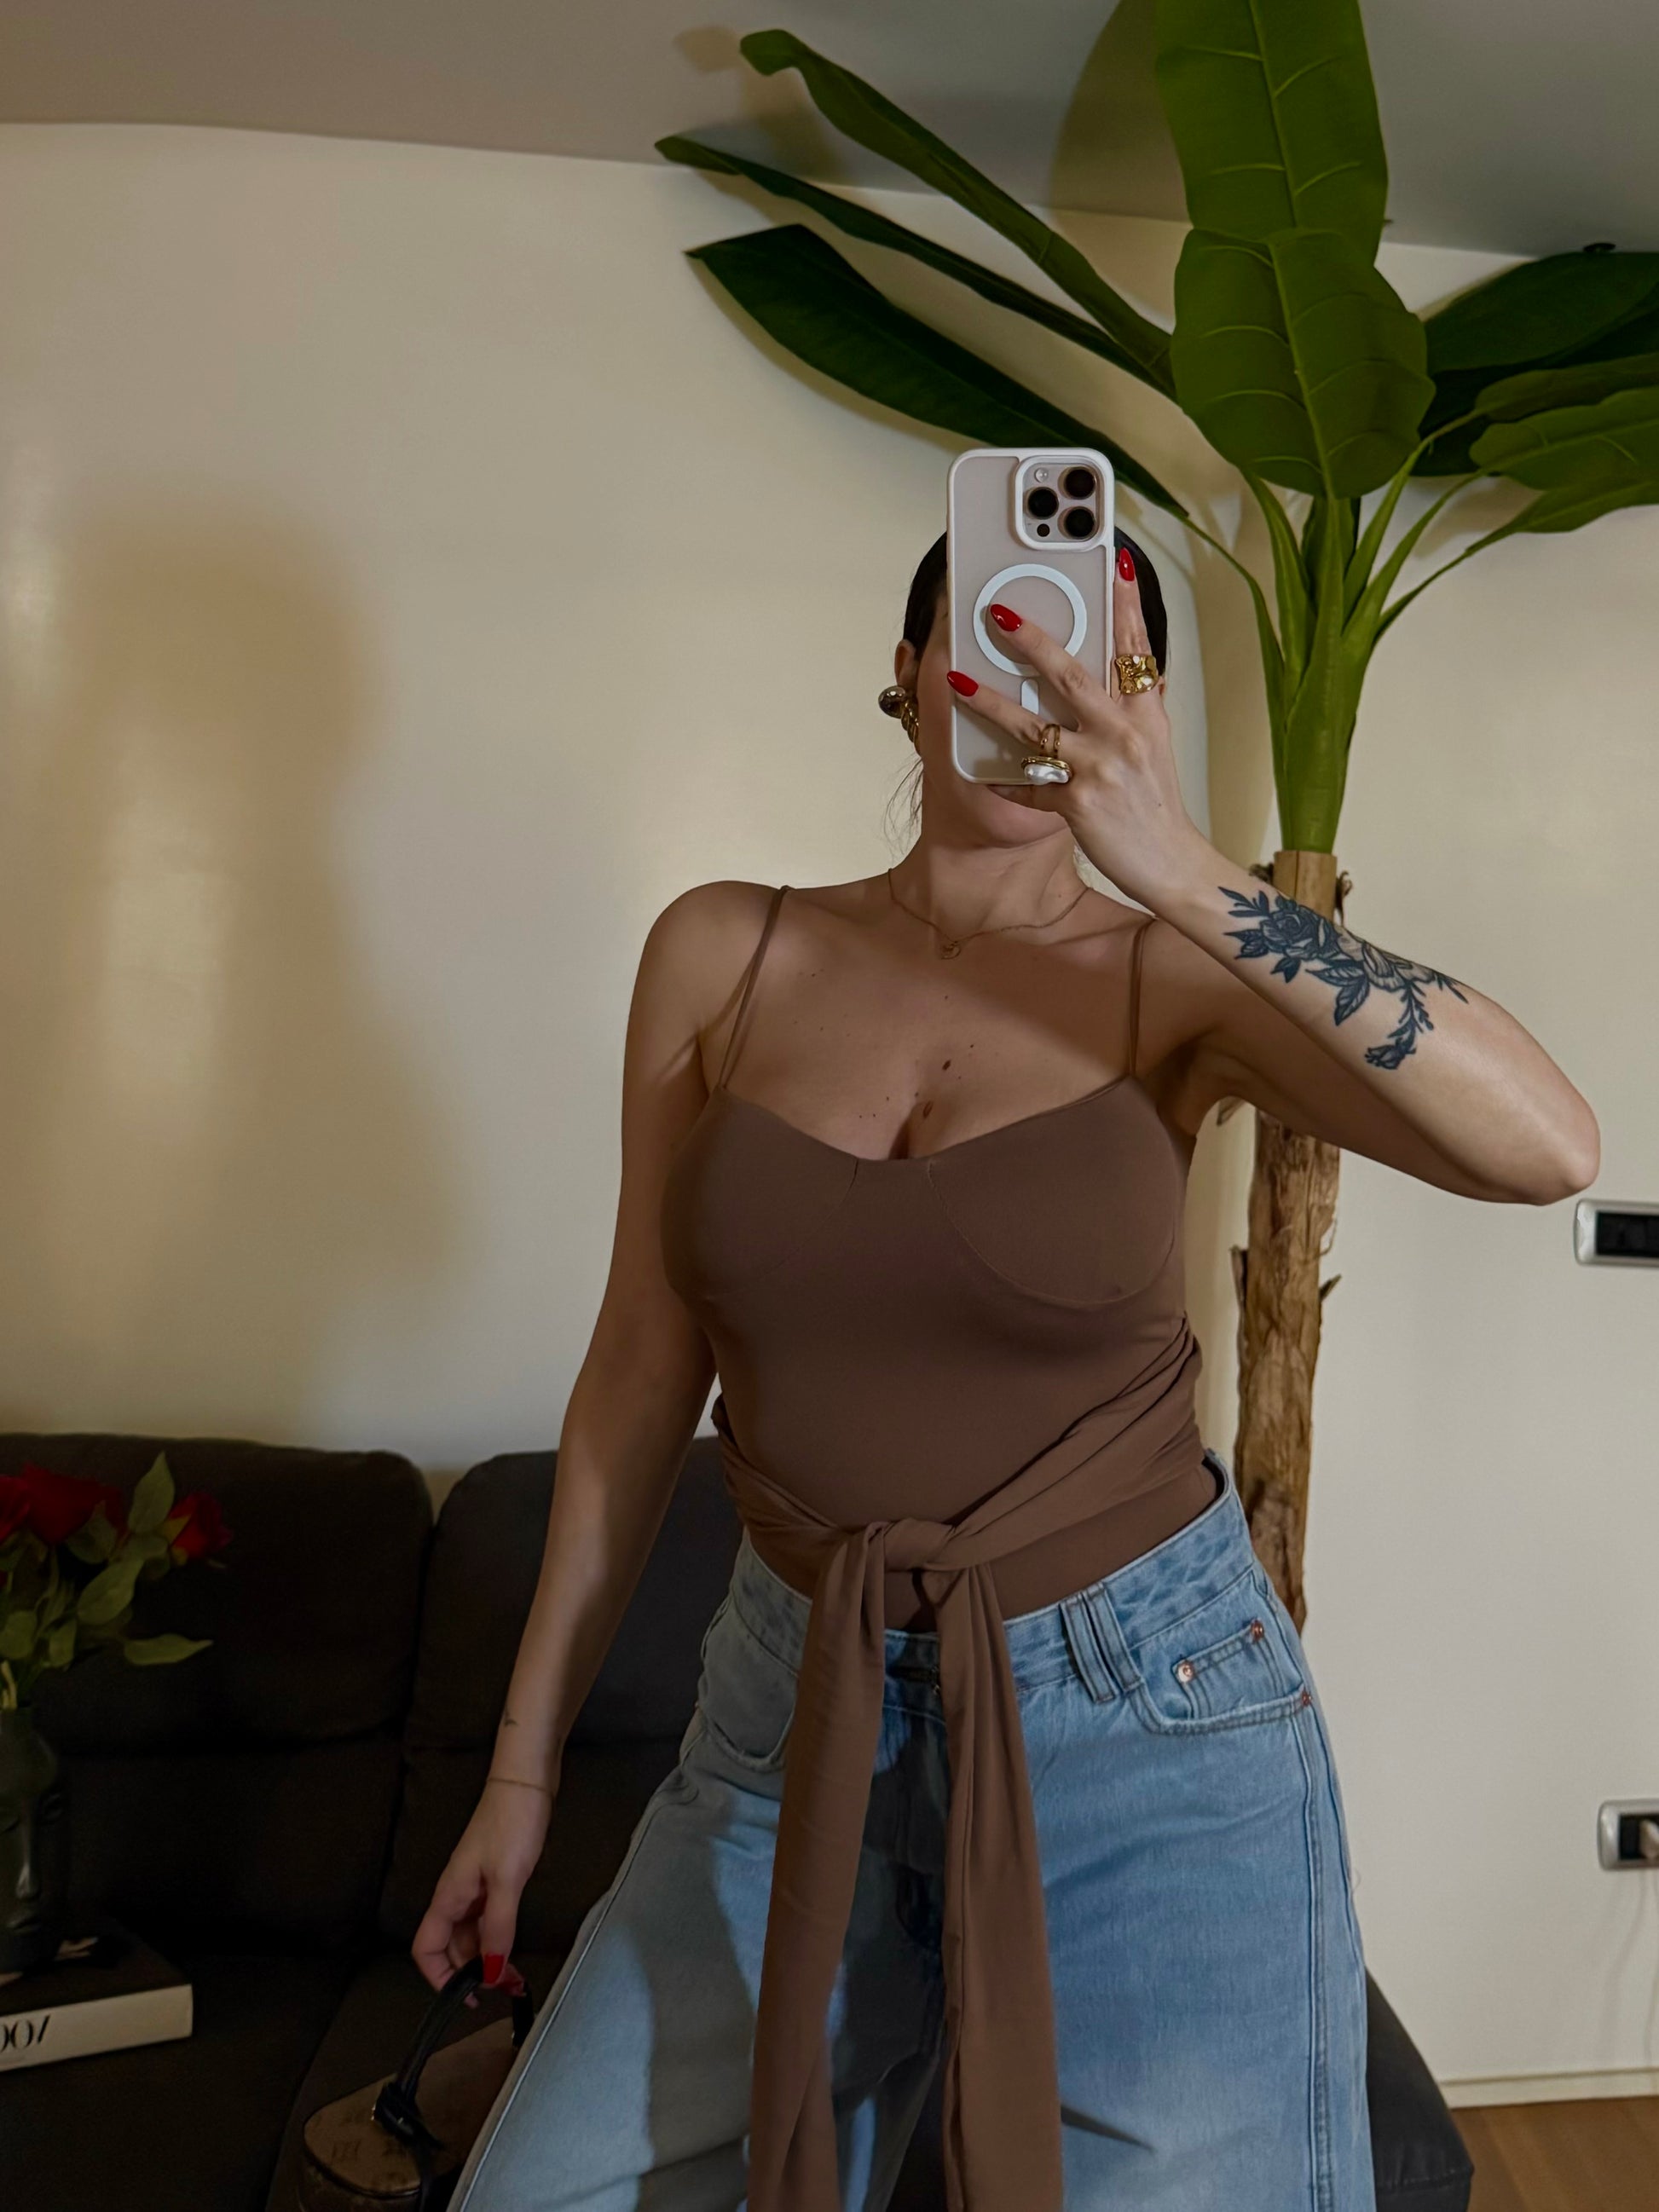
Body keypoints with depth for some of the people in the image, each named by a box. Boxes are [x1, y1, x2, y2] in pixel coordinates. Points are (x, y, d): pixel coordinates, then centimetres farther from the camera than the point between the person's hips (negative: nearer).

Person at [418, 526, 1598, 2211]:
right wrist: (525, 1759, 6)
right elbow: (643, 1365, 1)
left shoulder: (1174, 978, -6)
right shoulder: (723, 953, -2)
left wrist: (1177, 868, -28)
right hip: (796, 1714, 2)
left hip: (1143, 1712, -1)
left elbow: (1547, 1147, -22)